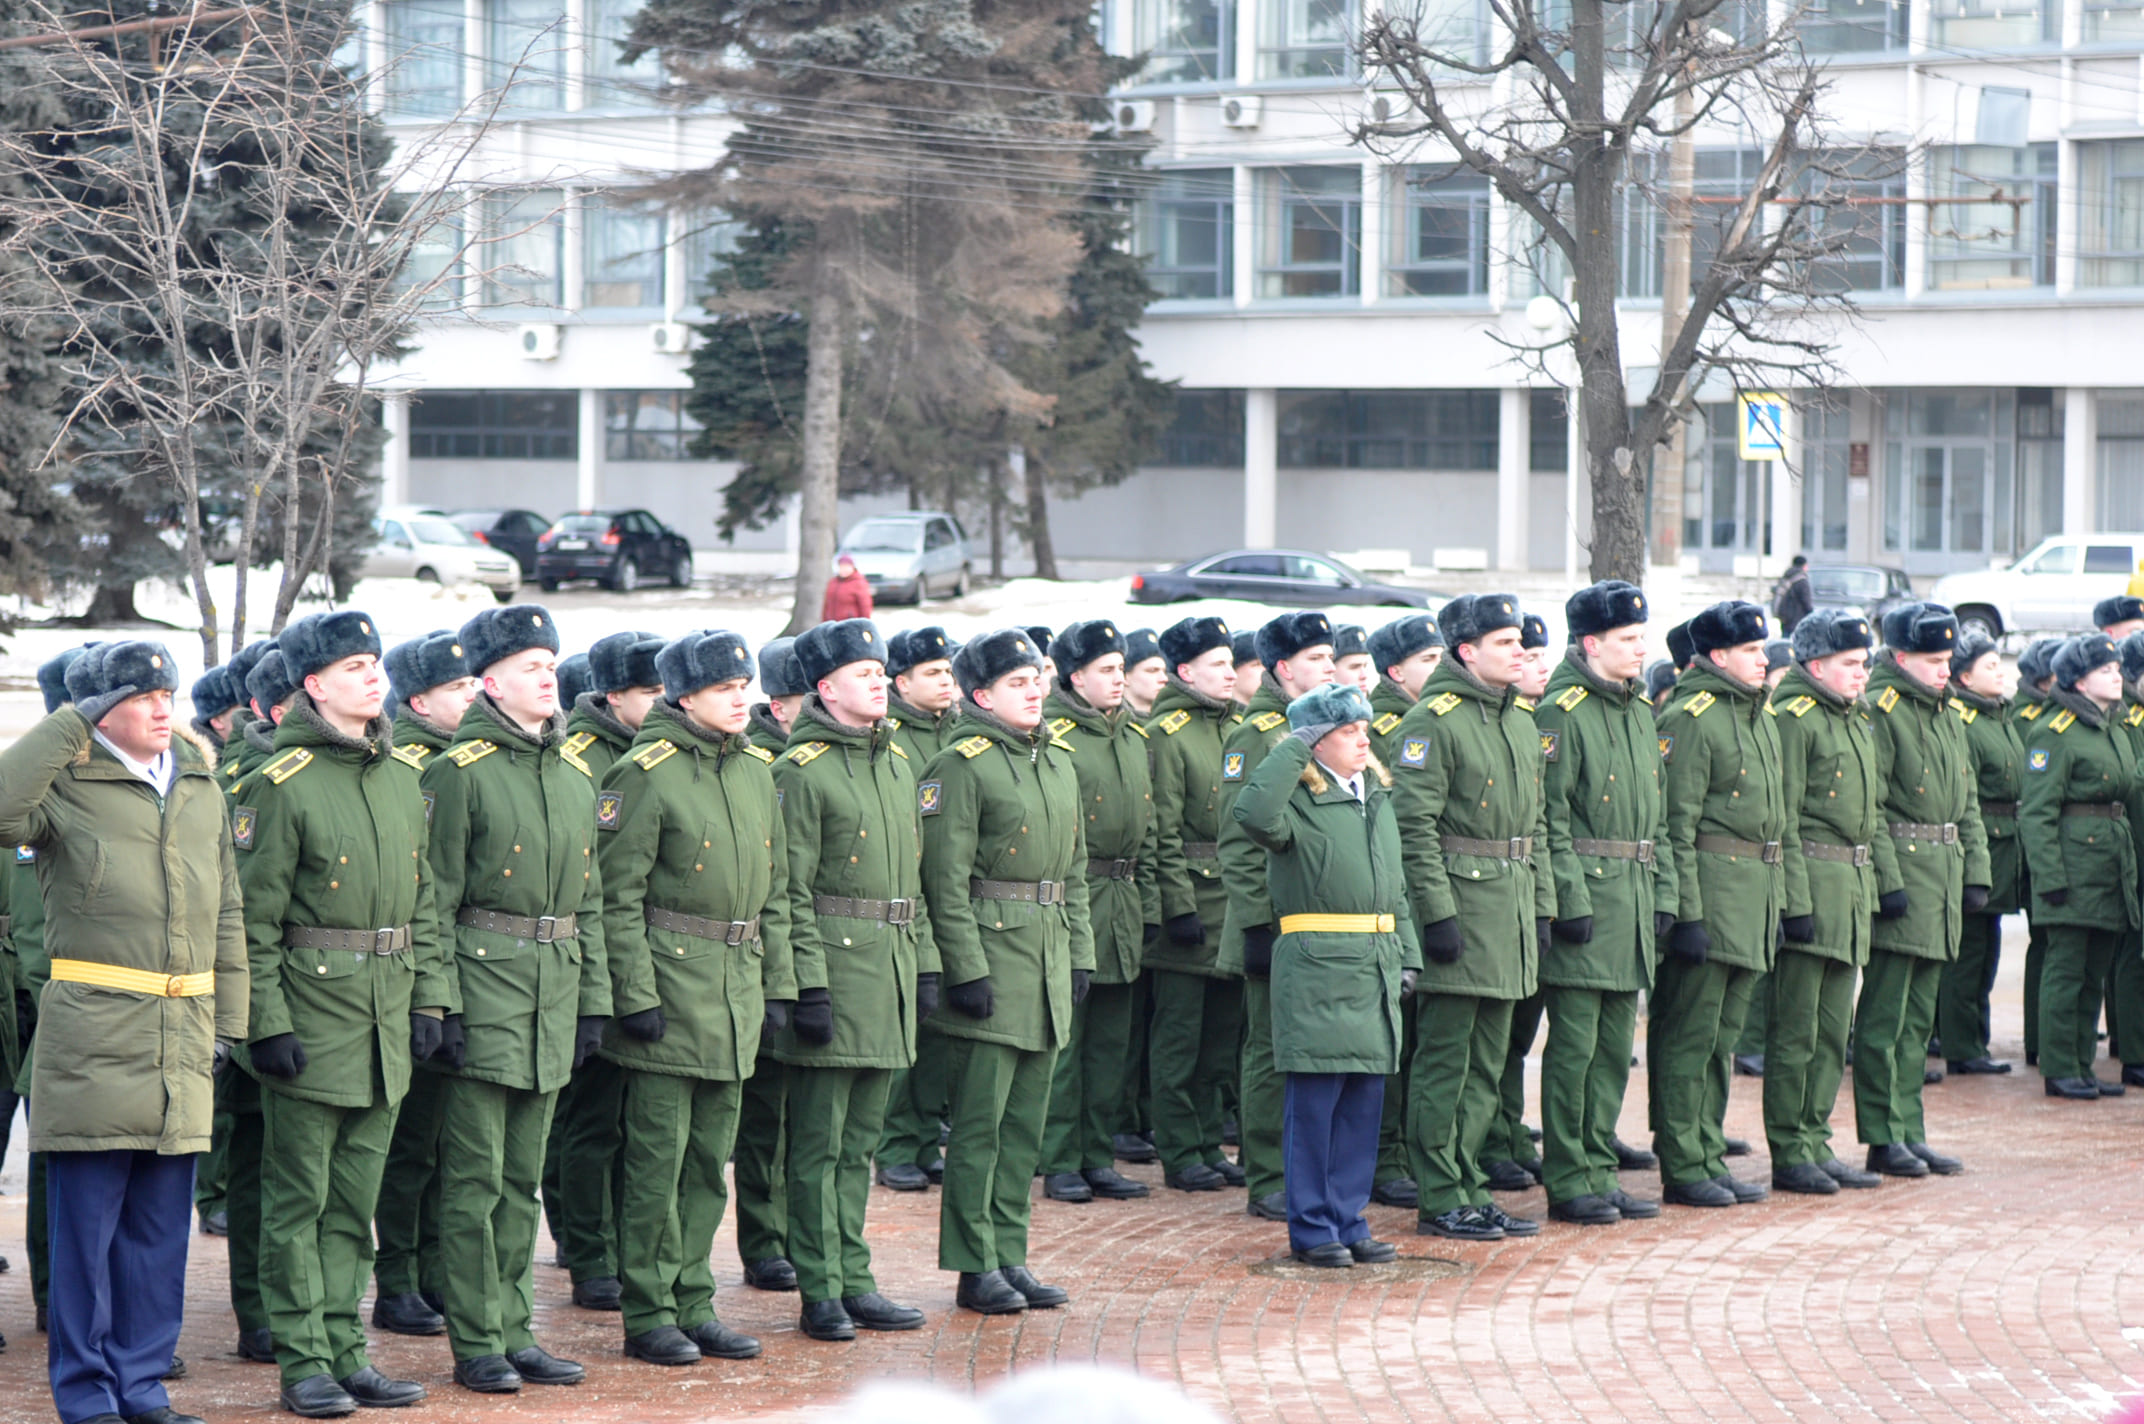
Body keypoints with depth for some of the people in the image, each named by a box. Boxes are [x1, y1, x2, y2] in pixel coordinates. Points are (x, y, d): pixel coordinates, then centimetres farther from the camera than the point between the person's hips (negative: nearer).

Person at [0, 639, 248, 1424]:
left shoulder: (202, 788, 14)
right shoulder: (66, 785, -3)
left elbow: (226, 914, 18)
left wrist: (228, 1021, 13)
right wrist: (74, 722, -18)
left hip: (181, 1043, 5)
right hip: (91, 1037, -5)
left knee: (161, 1228, 10)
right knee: (85, 1225, 0)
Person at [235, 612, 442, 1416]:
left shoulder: (403, 774, 9)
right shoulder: (281, 784, -11)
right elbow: (253, 919, -11)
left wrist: (427, 999, 9)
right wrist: (268, 1023, -15)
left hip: (386, 1019, 6)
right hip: (312, 1011, -6)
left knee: (356, 1199, 11)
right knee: (299, 1199, 1)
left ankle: (345, 1350, 18)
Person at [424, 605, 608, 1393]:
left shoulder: (574, 779, 13)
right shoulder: (459, 772, -8)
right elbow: (434, 898, -10)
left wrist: (593, 999, 12)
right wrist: (443, 1003, -14)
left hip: (553, 995, 6)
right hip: (485, 981, -6)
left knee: (522, 1179, 12)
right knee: (476, 1180, -2)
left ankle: (513, 1330, 18)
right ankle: (477, 1345, 2)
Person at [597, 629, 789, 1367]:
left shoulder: (758, 771, 12)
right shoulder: (646, 773, -10)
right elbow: (618, 896, -11)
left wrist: (777, 980, 13)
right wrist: (636, 995, -15)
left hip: (736, 990, 7)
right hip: (671, 981, -7)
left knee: (710, 1159, 11)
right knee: (658, 1157, -3)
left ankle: (693, 1304, 18)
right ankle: (648, 1314, 5)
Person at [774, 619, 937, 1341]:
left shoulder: (897, 762, 14)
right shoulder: (802, 770, -10)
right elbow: (792, 891, -13)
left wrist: (925, 965, 15)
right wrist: (808, 984, -17)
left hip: (890, 967, 7)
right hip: (834, 963, -7)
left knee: (860, 1140, 12)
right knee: (820, 1142, -1)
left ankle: (854, 1281, 17)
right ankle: (822, 1294, 3)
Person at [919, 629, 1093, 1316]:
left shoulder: (1059, 761, 14)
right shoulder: (961, 767, -9)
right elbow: (947, 880, -13)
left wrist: (1080, 953, 14)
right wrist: (968, 970, -17)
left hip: (1049, 961, 7)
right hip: (991, 952, -7)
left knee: (1026, 1122, 11)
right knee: (980, 1120, -3)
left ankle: (1010, 1256, 17)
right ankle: (977, 1269, 2)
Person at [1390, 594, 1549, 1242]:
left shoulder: (1521, 721, 15)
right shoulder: (1433, 720, -10)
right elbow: (1414, 826, -15)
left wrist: (1541, 907, 15)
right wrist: (1437, 913, -19)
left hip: (1512, 908, 8)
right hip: (1461, 904, -8)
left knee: (1486, 1064, 11)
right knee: (1445, 1061, -2)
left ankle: (1468, 1188, 17)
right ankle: (1441, 1200, 2)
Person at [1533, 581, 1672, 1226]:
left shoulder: (1638, 711, 15)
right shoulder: (1562, 712, -10)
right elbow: (1549, 816, -14)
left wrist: (1661, 894, 13)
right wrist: (1571, 901, -18)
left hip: (1633, 903, 8)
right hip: (1584, 899, -8)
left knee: (1615, 1045, 11)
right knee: (1575, 1046, -4)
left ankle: (1600, 1173, 17)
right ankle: (1568, 1183, 2)